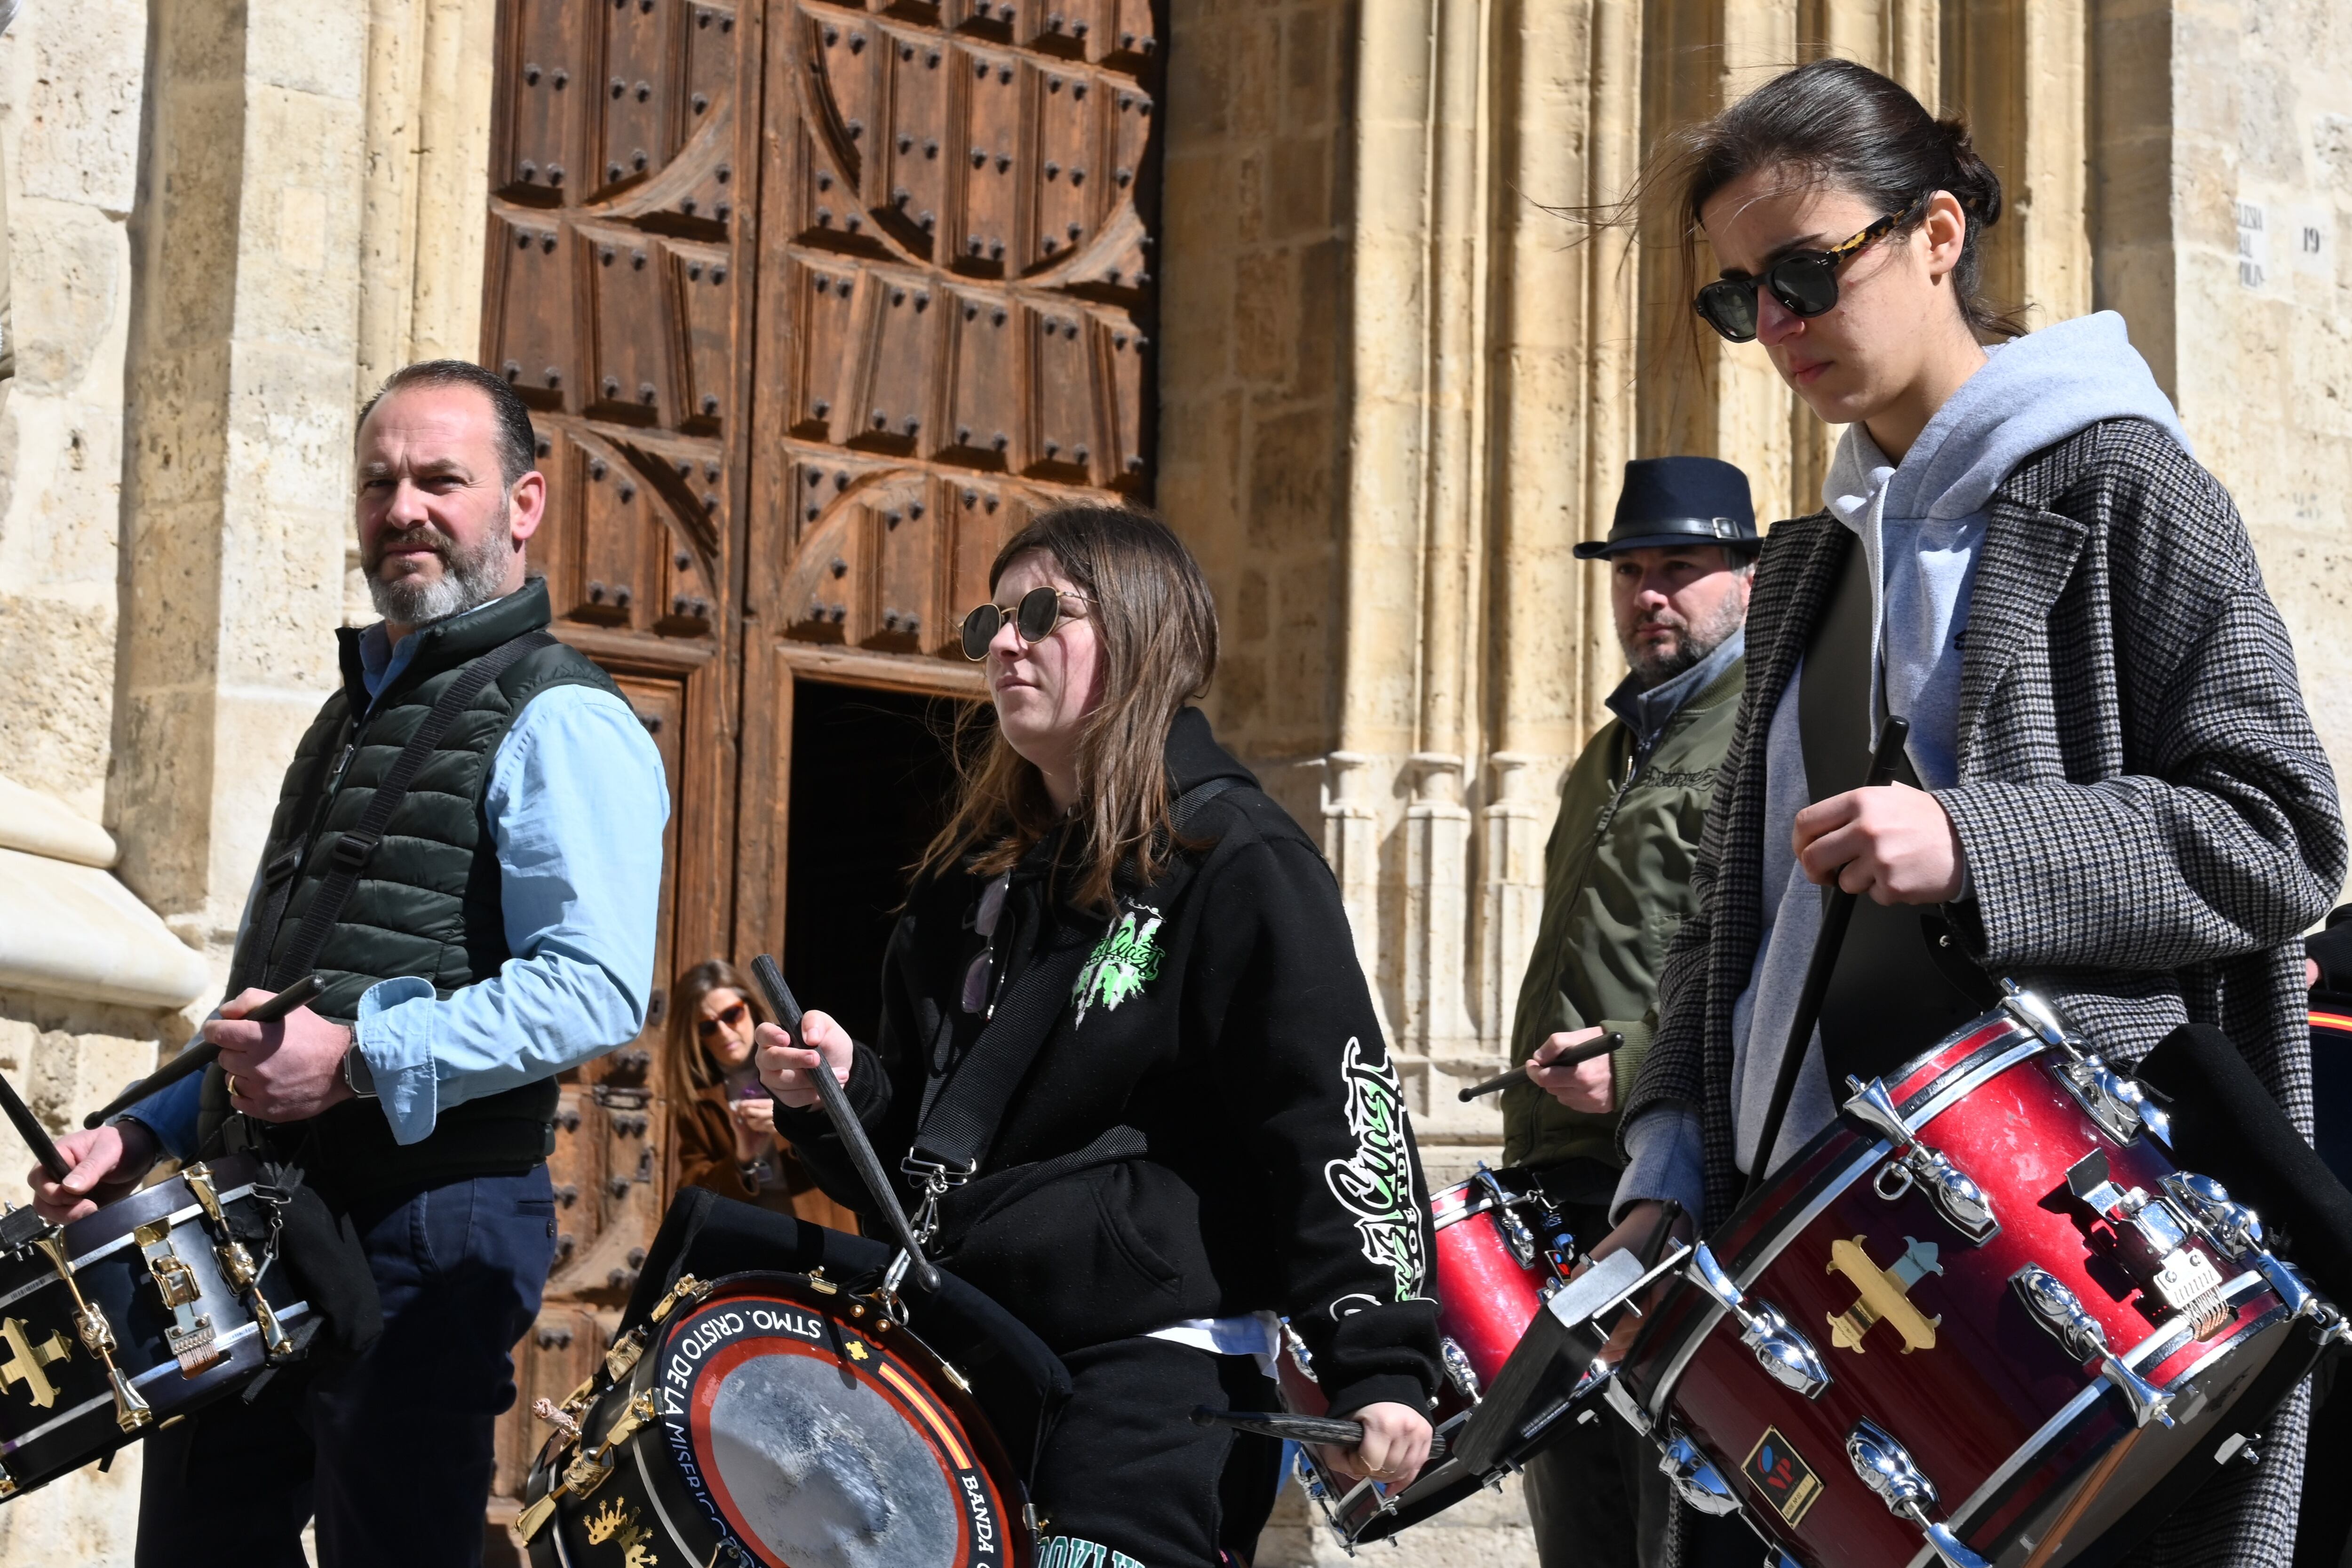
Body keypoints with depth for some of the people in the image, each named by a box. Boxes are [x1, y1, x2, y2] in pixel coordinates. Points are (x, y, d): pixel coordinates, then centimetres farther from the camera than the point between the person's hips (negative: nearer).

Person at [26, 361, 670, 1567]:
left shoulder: (558, 722, -8)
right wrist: (150, 1135, 17)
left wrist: (361, 1056, -26)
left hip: (427, 1229, -9)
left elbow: (595, 990, -21)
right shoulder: (354, 713, 22)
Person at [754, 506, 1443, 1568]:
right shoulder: (975, 873, 18)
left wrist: (1381, 1363, -22)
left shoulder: (1235, 863, -6)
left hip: (1154, 1371, -7)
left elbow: (1335, 1118, -14)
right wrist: (841, 1091, 3)